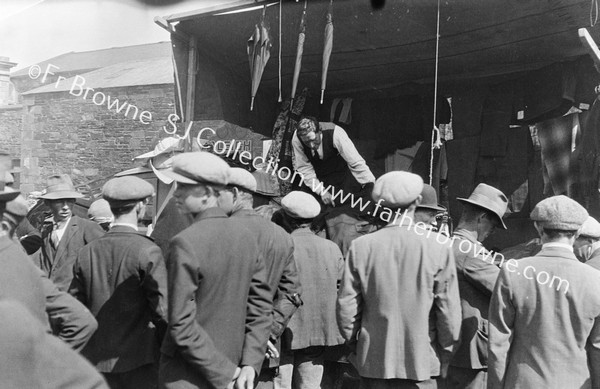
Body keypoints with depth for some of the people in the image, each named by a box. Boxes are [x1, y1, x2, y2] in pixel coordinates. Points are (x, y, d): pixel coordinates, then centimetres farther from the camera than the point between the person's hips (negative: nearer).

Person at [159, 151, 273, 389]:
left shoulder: (185, 244, -20)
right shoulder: (246, 238, -1)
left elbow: (182, 325, -21)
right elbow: (262, 306, 0)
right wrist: (250, 363, -2)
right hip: (231, 363, 6)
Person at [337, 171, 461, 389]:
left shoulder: (361, 246, -7)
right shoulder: (439, 246, -10)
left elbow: (346, 307, -4)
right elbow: (449, 309, -8)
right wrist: (445, 354, 6)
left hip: (373, 361, 1)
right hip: (421, 362, -1)